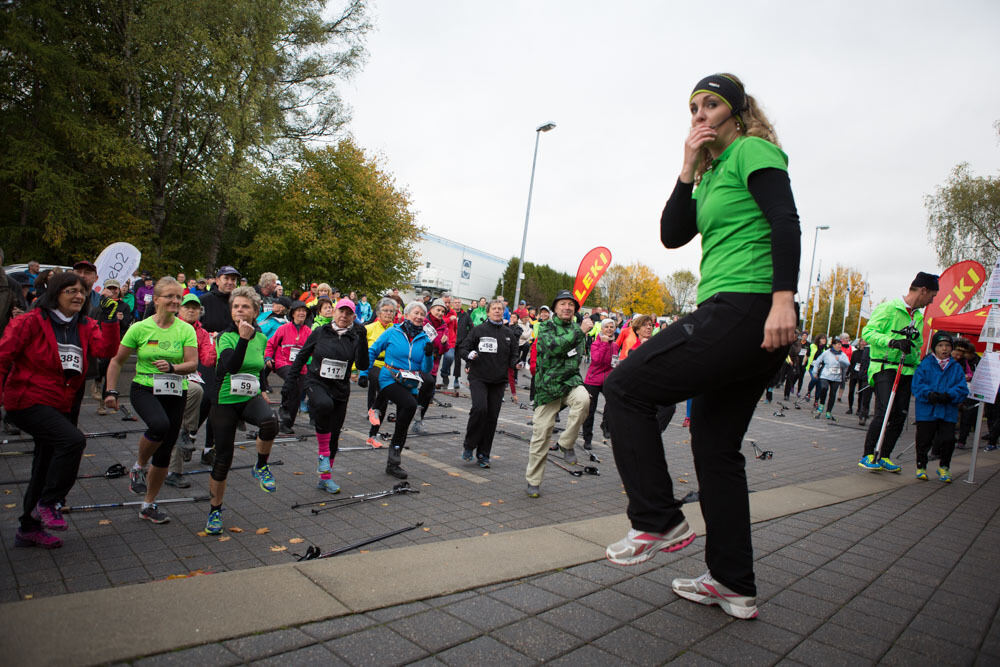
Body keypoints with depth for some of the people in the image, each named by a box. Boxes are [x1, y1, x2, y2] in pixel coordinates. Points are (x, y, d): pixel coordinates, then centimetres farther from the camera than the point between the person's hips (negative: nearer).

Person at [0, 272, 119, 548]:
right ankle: (47, 504, -9)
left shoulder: (85, 326, 5)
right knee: (74, 440, -27)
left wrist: (109, 321, -23)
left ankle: (29, 528, 32)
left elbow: (106, 349, -12)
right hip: (28, 401, -7)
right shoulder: (31, 322, -10)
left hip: (60, 406, 7)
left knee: (46, 468, 15)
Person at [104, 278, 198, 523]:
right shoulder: (140, 328, -4)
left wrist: (172, 367, -27)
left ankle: (149, 505, 24)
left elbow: (193, 364, -8)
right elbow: (117, 361, 4)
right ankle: (138, 468, -4)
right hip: (144, 390, -2)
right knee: (159, 424, -34)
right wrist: (111, 391, -2)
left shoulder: (186, 330, 0)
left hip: (175, 393, 3)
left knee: (165, 452, 6)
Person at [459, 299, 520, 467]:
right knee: (480, 408, -23)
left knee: (492, 417, 3)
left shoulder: (509, 334, 11)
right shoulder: (478, 330, 2)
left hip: (498, 381, 3)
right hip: (478, 378, -3)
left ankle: (483, 454, 16)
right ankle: (469, 445, -2)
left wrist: (516, 364, -8)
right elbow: (463, 348, 3)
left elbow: (513, 356, 14)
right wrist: (469, 355, -19)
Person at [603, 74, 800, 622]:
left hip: (745, 309, -10)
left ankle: (658, 521, 0)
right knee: (716, 446, 12)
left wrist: (783, 298, -25)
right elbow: (672, 235, 15)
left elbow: (787, 222, -14)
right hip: (736, 319, 10)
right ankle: (734, 585, 22)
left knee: (624, 387, -9)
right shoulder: (712, 177, 25)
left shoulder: (754, 150, 0)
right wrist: (688, 168, 10)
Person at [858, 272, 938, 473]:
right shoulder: (889, 308, -6)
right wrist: (892, 341, -26)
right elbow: (868, 332, -14)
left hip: (907, 371, 8)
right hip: (885, 368, -8)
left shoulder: (919, 317, 19)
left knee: (900, 416, 3)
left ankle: (884, 457, 13)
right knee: (884, 412, -16)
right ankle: (867, 455, -5)